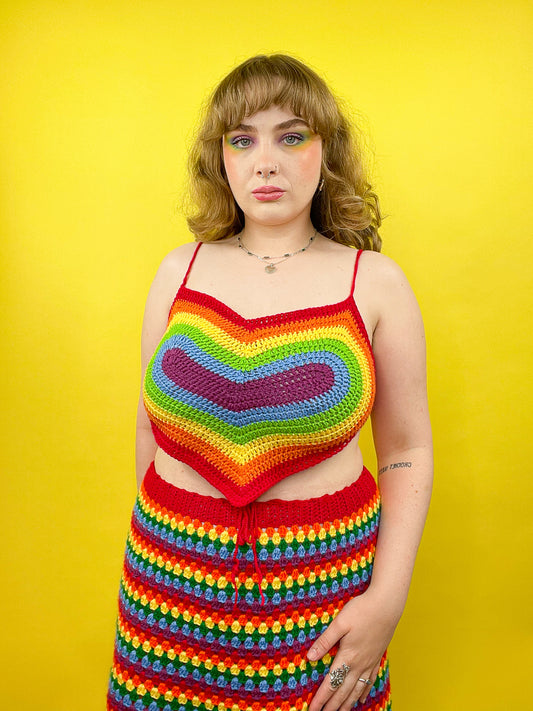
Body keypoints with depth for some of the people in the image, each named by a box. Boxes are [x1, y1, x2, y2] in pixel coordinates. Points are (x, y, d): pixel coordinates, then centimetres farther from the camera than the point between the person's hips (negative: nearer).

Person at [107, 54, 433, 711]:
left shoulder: (374, 282, -4)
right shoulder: (180, 270, 1)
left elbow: (407, 450, -2)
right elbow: (151, 425, 9)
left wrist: (388, 597, -8)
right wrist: (155, 544, 14)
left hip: (321, 579, -1)